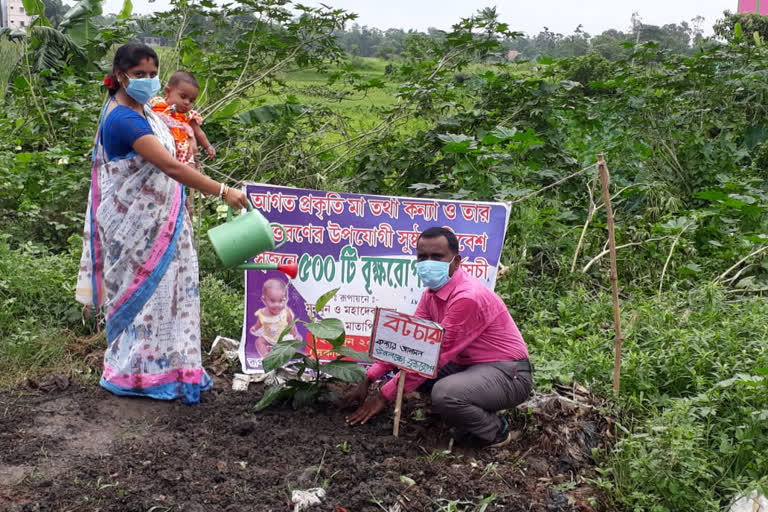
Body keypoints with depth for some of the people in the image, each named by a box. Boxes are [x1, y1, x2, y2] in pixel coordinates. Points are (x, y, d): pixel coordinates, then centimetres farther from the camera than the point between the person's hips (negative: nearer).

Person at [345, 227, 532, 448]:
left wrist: (384, 396, -22)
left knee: (444, 394, -34)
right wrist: (368, 379, -6)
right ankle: (470, 413, 10)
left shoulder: (468, 297, -27)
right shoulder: (432, 293, 2)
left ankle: (496, 431, -4)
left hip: (509, 374, -9)